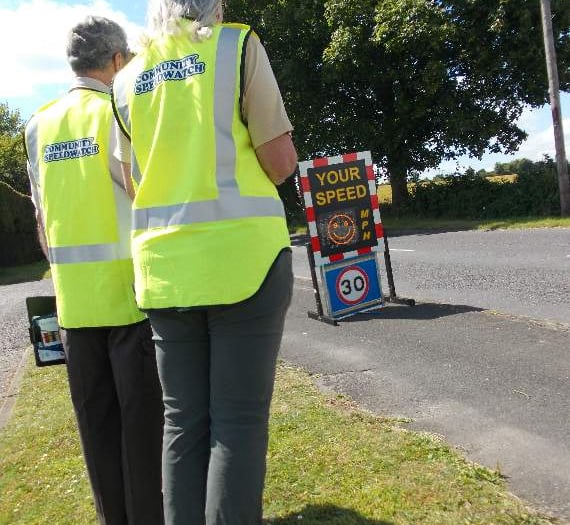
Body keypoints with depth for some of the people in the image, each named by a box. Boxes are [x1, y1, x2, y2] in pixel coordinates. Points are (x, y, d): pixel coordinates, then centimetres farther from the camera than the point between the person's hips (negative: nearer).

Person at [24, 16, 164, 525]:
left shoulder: (39, 125, 11)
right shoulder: (120, 112, -6)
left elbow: (43, 217, 13)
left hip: (73, 296, 6)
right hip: (129, 288, -5)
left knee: (96, 416, 13)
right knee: (143, 412, 3)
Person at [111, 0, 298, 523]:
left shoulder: (127, 78, 15)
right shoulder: (238, 45, 2)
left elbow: (134, 184, 16)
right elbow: (280, 161, -4)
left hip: (163, 266, 5)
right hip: (242, 257, -4)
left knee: (183, 422, 13)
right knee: (239, 421, 3)